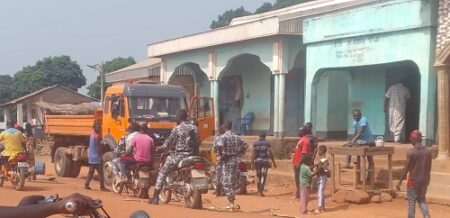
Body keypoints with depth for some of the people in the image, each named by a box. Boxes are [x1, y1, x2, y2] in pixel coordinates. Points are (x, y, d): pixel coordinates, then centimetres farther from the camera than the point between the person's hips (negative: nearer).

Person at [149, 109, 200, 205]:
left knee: (162, 172, 7)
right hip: (192, 156, 5)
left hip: (179, 155, -5)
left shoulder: (176, 129, -8)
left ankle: (155, 197, 2)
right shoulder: (194, 128, 7)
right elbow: (198, 142, 10)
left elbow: (169, 143, -4)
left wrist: (161, 148, 13)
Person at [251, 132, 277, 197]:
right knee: (263, 176, -2)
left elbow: (253, 153, -3)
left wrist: (252, 162, -3)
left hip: (257, 160, 2)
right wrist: (273, 162, 2)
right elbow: (270, 153, -3)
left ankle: (259, 190, 17)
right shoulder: (267, 144, 0)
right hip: (265, 160, -2)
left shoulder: (255, 144, 4)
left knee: (258, 176, 13)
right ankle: (261, 191, -10)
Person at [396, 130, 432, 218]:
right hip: (424, 180, 5)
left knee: (411, 201, 4)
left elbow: (406, 168, -12)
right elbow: (429, 168, 7)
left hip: (413, 180, -5)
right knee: (422, 200, 16)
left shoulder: (411, 151, -13)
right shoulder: (428, 151, 1)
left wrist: (400, 181, -6)